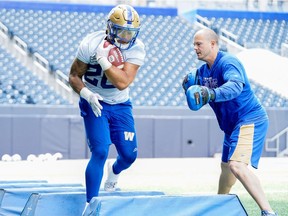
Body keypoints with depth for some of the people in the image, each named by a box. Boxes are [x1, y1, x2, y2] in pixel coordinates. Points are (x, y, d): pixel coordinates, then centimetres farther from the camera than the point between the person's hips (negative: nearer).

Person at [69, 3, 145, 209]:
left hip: (121, 106, 3)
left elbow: (123, 82, -27)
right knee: (100, 152, -19)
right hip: (95, 104, -3)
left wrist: (103, 58, -31)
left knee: (129, 155, 3)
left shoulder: (137, 49, -16)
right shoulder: (91, 44, -18)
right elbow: (74, 76, -9)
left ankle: (115, 170, 43)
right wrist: (87, 94, -27)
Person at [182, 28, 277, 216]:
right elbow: (198, 99, 14)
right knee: (226, 167, 28)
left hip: (250, 120, -10)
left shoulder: (228, 62, -20)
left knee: (237, 165, -28)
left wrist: (211, 94, -55)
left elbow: (236, 85, -40)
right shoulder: (202, 70, 8)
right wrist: (191, 88, -7)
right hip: (232, 125, 10)